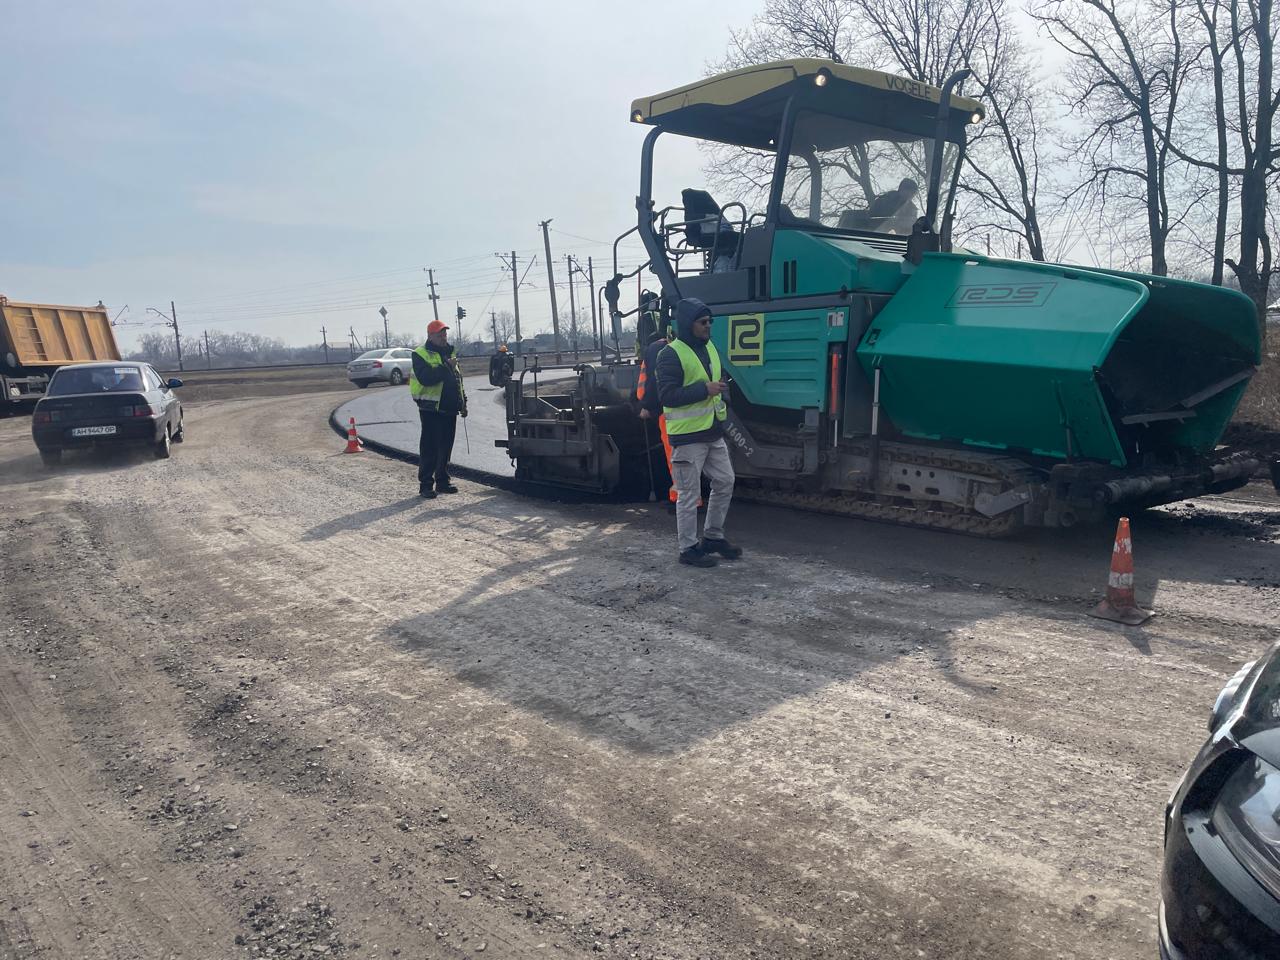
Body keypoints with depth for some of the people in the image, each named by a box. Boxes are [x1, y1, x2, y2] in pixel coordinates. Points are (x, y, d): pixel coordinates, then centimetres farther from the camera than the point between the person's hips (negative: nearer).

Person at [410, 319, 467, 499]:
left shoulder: (449, 352, 17)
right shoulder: (421, 354, -6)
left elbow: (458, 379, 23)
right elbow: (425, 378, -22)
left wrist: (463, 403, 18)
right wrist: (446, 367, -25)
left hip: (449, 409, 7)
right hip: (431, 409, -7)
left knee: (446, 447, 11)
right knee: (429, 447, -5)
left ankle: (443, 482, 20)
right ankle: (426, 485, -1)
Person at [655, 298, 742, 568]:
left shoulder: (709, 347, 10)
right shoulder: (671, 355, -16)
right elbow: (667, 395, -22)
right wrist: (705, 389, -25)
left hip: (713, 432, 8)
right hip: (687, 436, -8)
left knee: (725, 483, 15)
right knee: (689, 494, 0)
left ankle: (713, 537, 30)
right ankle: (688, 549, 13)